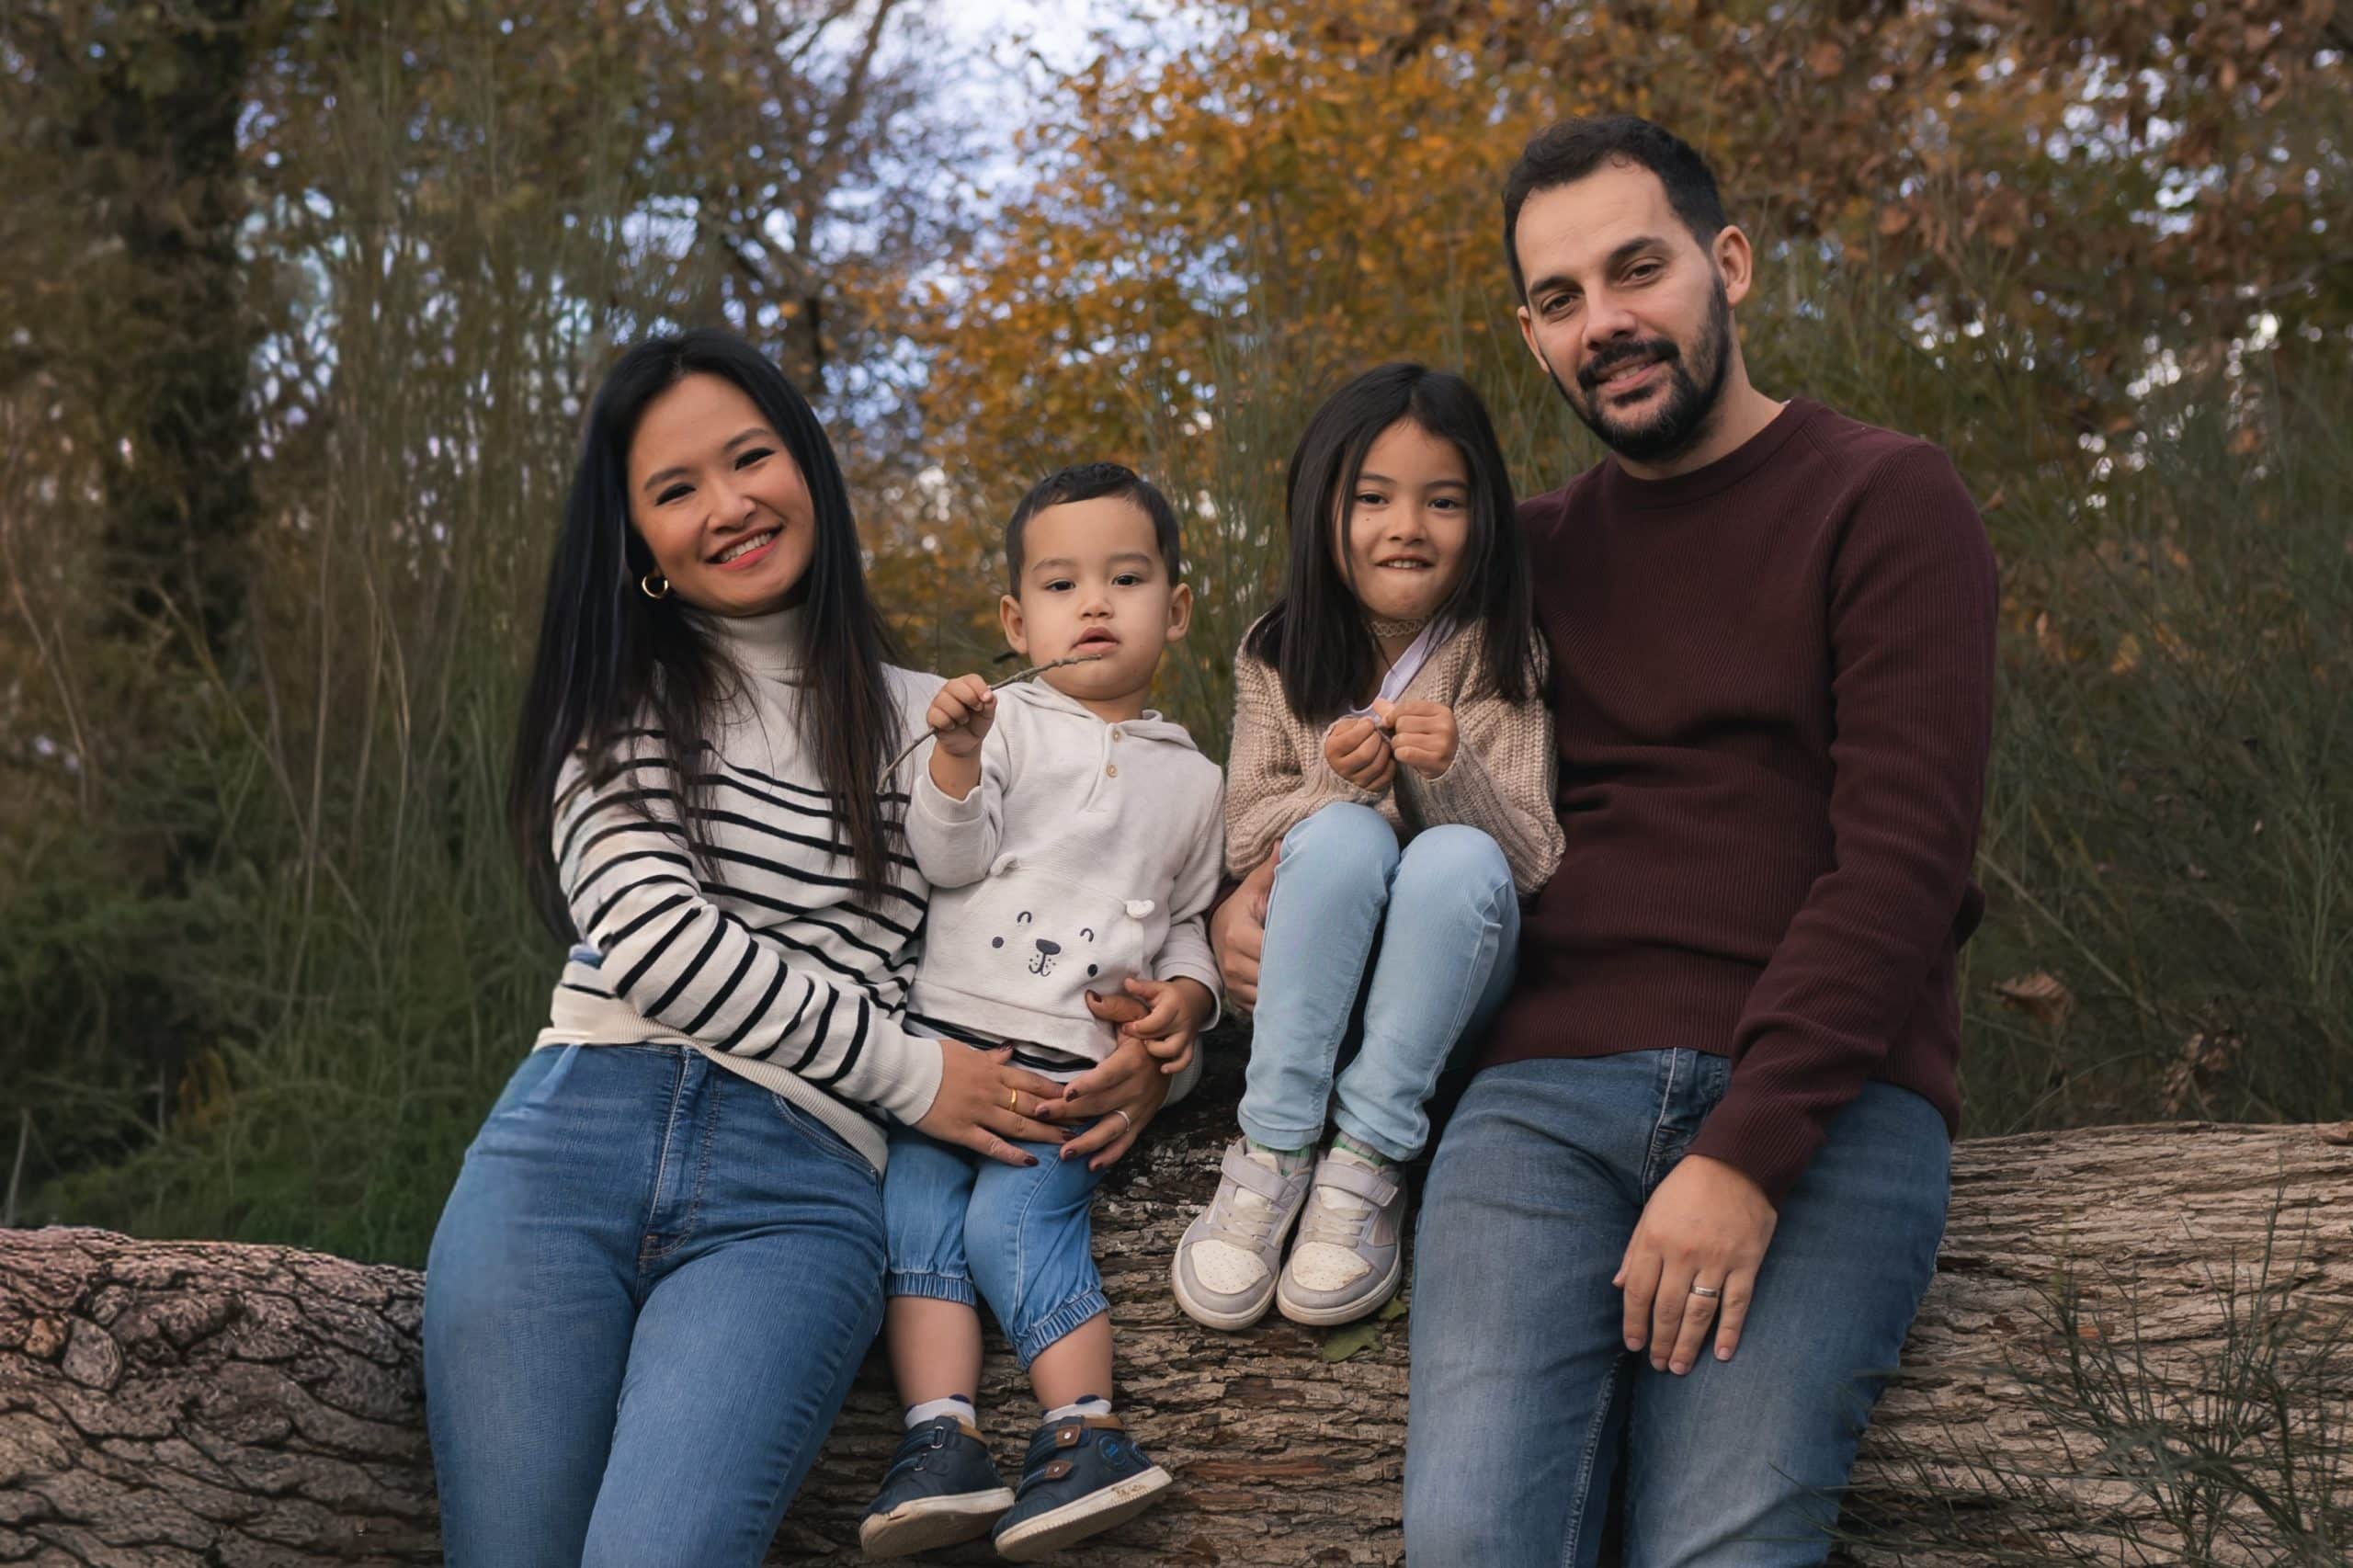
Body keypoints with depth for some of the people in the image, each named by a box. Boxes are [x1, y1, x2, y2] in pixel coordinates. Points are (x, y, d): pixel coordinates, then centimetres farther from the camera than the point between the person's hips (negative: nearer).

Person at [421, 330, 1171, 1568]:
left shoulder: (925, 723, 18)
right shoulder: (618, 702, 14)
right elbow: (646, 932, -2)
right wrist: (910, 1074, -5)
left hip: (797, 1187, -1)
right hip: (571, 1139, 1)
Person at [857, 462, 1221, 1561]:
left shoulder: (1189, 777, 18)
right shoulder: (1007, 723, 12)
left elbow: (1190, 921, 23)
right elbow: (950, 859, 0)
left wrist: (1184, 995, 3)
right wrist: (956, 757, -17)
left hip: (1084, 1063, -1)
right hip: (952, 1032, 1)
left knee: (1014, 1215, -21)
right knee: (914, 1202, -17)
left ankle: (1087, 1431, -18)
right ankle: (941, 1437, -21)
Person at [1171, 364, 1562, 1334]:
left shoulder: (1498, 661, -4)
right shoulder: (1278, 660, 2)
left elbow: (1534, 860, -10)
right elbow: (1242, 838, 1)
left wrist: (1451, 773, -30)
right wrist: (1343, 785, -20)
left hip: (1451, 975, -1)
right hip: (1308, 972, 1)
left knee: (1458, 857, -33)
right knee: (1343, 837, -31)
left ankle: (1366, 1165, -27)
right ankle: (1272, 1155, -27)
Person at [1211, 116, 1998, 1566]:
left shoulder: (1885, 502, 5)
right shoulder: (1538, 551, 20)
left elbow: (1904, 856, -6)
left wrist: (1749, 1155, -16)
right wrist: (1261, 901, 10)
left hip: (1819, 1102, -3)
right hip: (1551, 1090, 3)